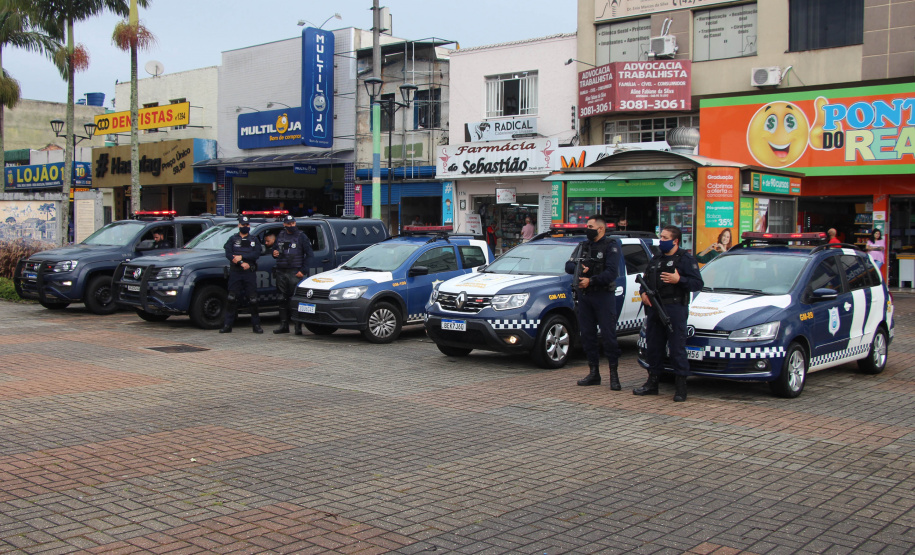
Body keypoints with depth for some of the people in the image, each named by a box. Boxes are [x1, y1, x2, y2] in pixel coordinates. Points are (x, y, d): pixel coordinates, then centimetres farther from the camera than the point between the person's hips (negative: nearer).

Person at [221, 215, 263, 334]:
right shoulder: (232, 239, 12)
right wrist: (242, 263, -12)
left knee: (253, 300, -2)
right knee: (231, 299, -3)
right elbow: (228, 254, -2)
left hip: (250, 273, 0)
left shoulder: (254, 240, 13)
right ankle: (227, 325, 0)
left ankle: (256, 325, 5)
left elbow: (256, 254, -4)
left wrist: (241, 256, -14)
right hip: (235, 272, 0)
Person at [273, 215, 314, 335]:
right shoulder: (280, 237, 15)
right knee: (282, 299, 8)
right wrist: (274, 253, 1)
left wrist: (303, 271, -9)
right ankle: (284, 325, 15)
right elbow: (276, 249, 27)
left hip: (295, 273, -5)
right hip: (281, 272, 5)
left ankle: (298, 327, -7)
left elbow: (310, 255, -2)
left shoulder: (301, 236, 0)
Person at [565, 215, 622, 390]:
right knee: (587, 335, 7)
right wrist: (578, 267, -10)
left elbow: (611, 273, -14)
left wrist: (591, 280, -21)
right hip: (584, 296, 6)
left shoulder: (610, 246, -2)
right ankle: (594, 373, 15)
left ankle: (614, 374, -1)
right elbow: (568, 265, 11)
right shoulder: (584, 246, 17)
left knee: (608, 336, -7)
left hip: (604, 296, -6)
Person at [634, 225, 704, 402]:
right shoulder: (655, 259, 20)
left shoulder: (686, 259, -1)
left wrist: (679, 280, -22)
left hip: (675, 309, -7)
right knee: (653, 347, 10)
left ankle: (681, 387, -2)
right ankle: (652, 383, 20)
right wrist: (643, 292, 7)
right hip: (654, 309, 7)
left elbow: (697, 283, -9)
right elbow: (645, 280, 27)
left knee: (677, 348, -6)